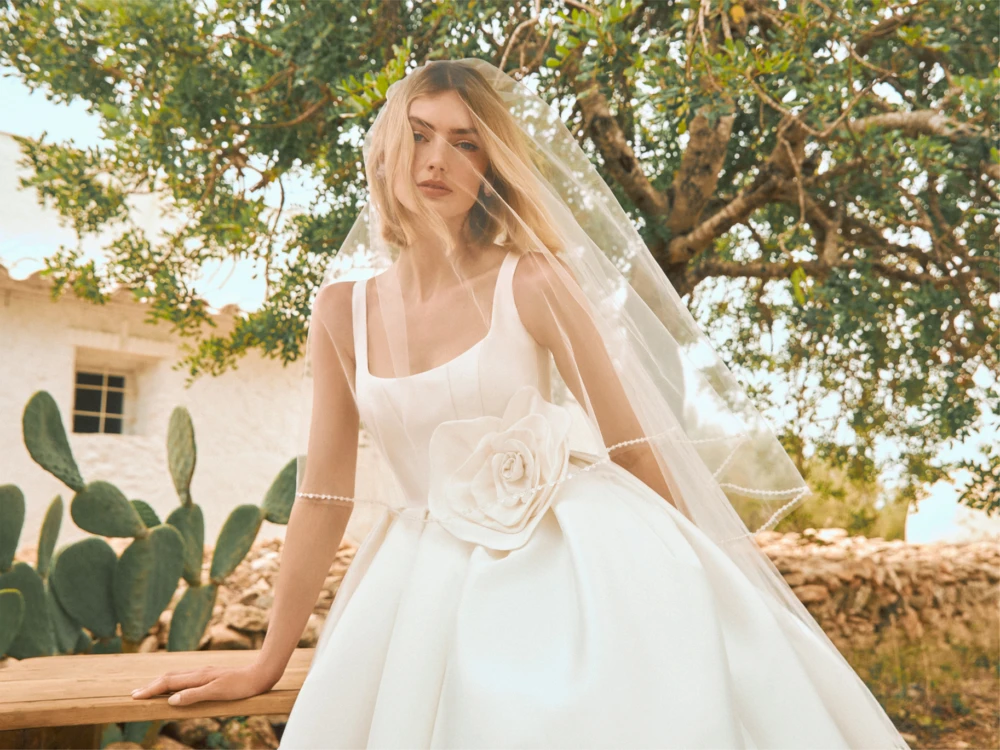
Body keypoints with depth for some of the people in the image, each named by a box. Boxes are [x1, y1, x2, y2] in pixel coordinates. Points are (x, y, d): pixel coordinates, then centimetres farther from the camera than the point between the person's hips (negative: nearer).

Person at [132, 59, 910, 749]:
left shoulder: (531, 282, -5)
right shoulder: (342, 310, 4)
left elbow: (635, 447, -2)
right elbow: (325, 495, 7)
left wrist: (698, 590, 2)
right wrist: (267, 665, 8)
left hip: (579, 560, -2)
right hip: (437, 581, 3)